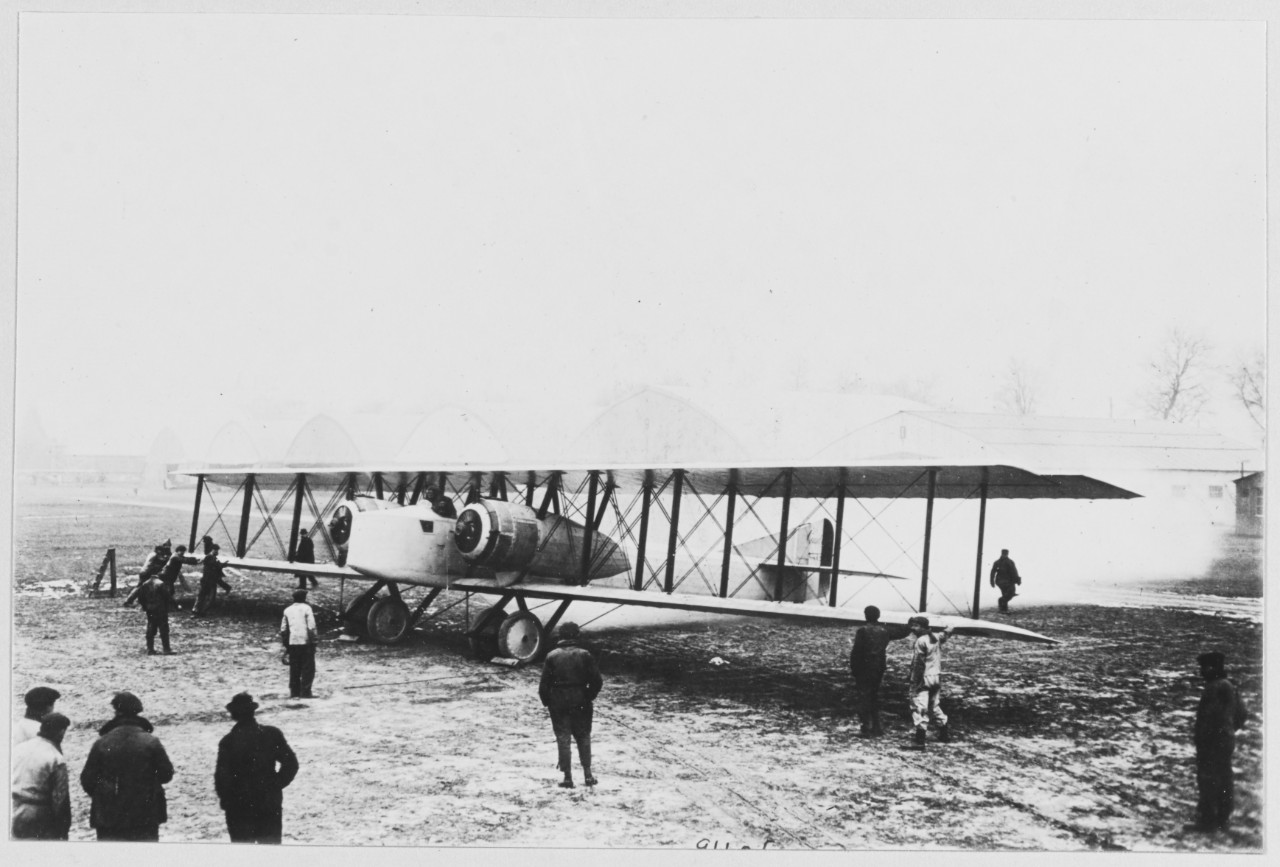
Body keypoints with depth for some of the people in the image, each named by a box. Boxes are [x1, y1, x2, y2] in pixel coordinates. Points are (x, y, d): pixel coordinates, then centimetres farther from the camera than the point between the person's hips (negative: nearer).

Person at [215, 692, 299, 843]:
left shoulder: (228, 741, -11)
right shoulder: (272, 734, -4)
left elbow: (222, 776, -11)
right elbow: (291, 764, -3)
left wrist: (225, 800, 4)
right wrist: (276, 785, 5)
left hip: (239, 807, -2)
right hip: (270, 803, 2)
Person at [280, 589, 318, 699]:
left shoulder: (287, 610, 11)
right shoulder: (306, 608, -4)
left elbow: (283, 629, 11)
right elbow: (311, 627, -11)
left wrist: (285, 644, 15)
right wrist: (314, 640, -5)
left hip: (292, 643, 5)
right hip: (305, 641, -5)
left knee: (294, 669, 11)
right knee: (308, 668, 0)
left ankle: (294, 692, 11)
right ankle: (305, 692, -5)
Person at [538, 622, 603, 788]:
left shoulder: (552, 656, -4)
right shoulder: (584, 654, -5)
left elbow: (544, 683, -6)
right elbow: (597, 681, -6)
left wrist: (546, 702, 7)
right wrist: (590, 696, 10)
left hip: (558, 704, 0)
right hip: (581, 704, 1)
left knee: (563, 740, 6)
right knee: (584, 738, 14)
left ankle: (568, 777, 5)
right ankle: (587, 774, 14)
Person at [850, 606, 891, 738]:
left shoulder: (862, 631, -13)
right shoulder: (884, 631, 3)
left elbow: (856, 651, -13)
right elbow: (884, 647, 6)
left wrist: (853, 667, -5)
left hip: (863, 668, -6)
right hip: (879, 668, 6)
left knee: (862, 698, 0)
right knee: (874, 696, 17)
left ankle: (865, 728, -4)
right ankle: (876, 727, 20)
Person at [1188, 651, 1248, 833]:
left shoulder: (1213, 689, -20)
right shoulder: (1230, 688, 10)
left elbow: (1209, 717, -24)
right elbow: (1241, 715, 17)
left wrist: (1201, 741, -18)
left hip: (1212, 742, -9)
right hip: (1227, 741, 9)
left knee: (1208, 780, -3)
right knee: (1225, 780, 15)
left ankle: (1207, 820, 0)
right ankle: (1223, 820, 23)